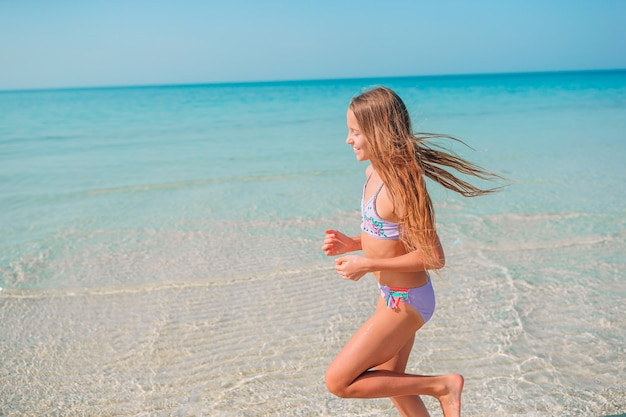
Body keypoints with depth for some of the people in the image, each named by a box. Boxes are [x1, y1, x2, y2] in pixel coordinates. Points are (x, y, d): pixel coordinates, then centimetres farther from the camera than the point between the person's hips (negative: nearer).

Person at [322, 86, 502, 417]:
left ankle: (443, 385, 6)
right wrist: (352, 243, -2)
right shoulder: (374, 171, 0)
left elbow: (432, 257, -25)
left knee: (338, 381, -1)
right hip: (393, 295, 9)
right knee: (389, 381, 24)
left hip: (404, 302, -9)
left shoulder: (400, 186, -27)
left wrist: (367, 265, -23)